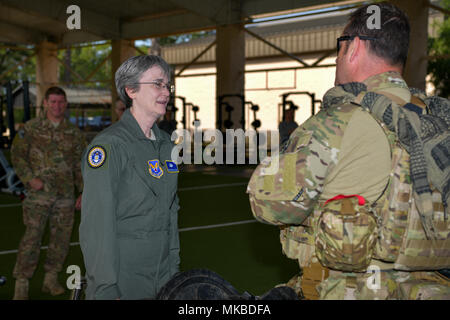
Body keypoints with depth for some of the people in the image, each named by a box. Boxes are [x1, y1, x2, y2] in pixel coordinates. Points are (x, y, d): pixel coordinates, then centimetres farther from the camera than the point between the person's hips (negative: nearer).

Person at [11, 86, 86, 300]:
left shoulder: (74, 133, 10)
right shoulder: (31, 128, 2)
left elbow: (81, 164, 13)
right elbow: (17, 155, 2)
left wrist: (83, 192, 9)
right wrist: (29, 178, -11)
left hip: (65, 195, 4)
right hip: (38, 193, -3)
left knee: (61, 238, 6)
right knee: (32, 237, -9)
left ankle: (51, 279, 21)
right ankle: (21, 285, -1)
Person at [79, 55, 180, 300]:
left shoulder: (165, 143, 9)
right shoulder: (109, 144, -15)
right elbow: (96, 225, -19)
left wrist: (174, 265, 14)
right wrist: (106, 291, -20)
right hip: (122, 278, -7)